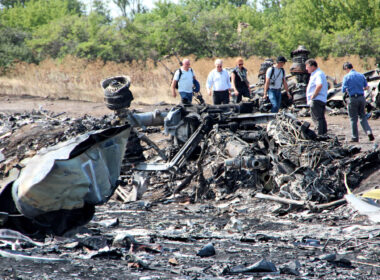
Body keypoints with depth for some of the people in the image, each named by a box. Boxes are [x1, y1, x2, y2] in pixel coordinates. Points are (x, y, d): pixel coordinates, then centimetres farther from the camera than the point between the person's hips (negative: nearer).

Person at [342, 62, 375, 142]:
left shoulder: (347, 77, -7)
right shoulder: (361, 75, 7)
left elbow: (343, 90, -9)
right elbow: (366, 87, 13)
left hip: (353, 98, -4)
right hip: (362, 98, 4)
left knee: (353, 119, 5)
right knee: (363, 116, 15)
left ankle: (355, 137, 9)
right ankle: (368, 132, -4)